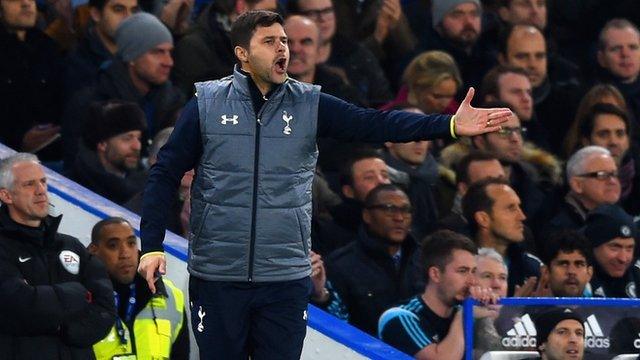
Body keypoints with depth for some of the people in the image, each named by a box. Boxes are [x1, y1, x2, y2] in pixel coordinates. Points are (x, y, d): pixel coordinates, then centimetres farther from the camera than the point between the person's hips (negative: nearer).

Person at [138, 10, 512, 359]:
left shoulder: (310, 105, 3)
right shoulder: (207, 104, -1)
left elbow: (374, 124, -7)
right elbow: (166, 174, 2)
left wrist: (450, 125, -19)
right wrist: (152, 246, -5)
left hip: (286, 279, 1)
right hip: (217, 277, -1)